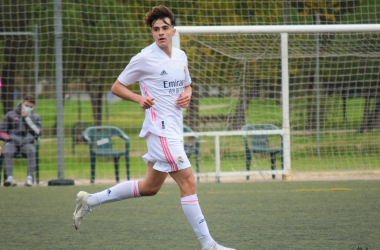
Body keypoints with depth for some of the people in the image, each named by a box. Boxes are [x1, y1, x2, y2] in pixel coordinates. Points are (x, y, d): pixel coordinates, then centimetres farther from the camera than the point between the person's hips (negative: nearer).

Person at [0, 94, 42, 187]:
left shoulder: (35, 117, 18)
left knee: (31, 150, -35)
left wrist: (27, 118, -1)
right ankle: (9, 178, -40)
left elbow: (38, 132, 1)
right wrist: (9, 138, -9)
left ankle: (29, 178, -38)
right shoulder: (11, 115, 14)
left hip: (27, 143, 0)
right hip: (12, 143, 0)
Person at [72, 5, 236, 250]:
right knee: (188, 182, -13)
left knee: (150, 187, 16)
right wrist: (140, 99, -18)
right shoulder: (144, 58, -8)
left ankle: (90, 200, 27)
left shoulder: (181, 56, 11)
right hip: (160, 127, -8)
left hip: (174, 129, 8)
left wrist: (187, 95, 3)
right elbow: (116, 87, -1)